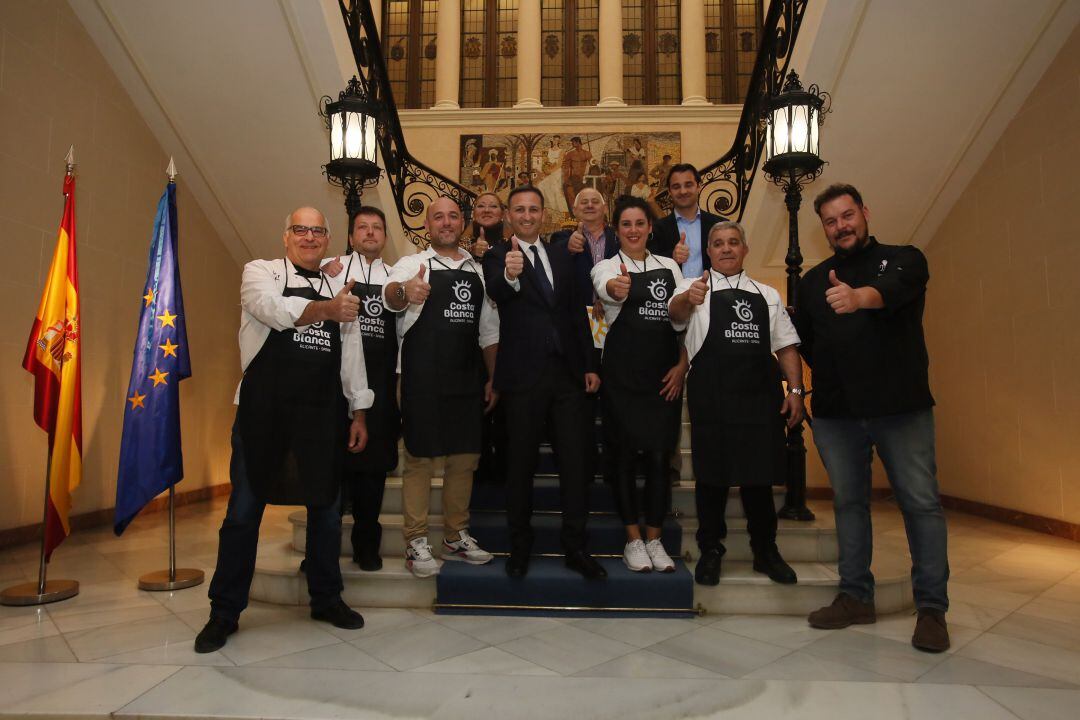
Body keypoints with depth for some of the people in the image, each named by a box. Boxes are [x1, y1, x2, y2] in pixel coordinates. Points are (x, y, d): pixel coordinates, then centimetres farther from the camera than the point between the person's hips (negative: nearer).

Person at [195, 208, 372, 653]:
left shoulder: (339, 290, 14)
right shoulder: (260, 272, 4)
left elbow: (352, 357, 12)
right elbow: (274, 310, -19)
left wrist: (359, 413, 8)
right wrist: (326, 308, -34)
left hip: (323, 416, 4)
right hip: (263, 411, -3)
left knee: (325, 507, 11)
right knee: (244, 511, 5)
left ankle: (326, 599, 29)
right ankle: (225, 612, 21)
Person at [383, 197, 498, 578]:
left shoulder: (478, 271, 13)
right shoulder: (414, 264, 0)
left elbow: (489, 330, 15)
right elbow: (390, 293, -23)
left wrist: (493, 378, 8)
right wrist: (404, 290, -46)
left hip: (467, 379, 5)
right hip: (423, 379, -5)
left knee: (464, 457, 10)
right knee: (420, 458, 1)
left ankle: (456, 537, 26)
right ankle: (416, 543, 13)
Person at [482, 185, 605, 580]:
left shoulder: (561, 256, 13)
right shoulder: (497, 256, -2)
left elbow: (577, 312, 14)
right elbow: (497, 292, -25)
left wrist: (589, 366, 8)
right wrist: (510, 275, -48)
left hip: (568, 372, 4)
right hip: (524, 375, -4)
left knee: (576, 461, 6)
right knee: (521, 462, 8)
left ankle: (575, 547, 19)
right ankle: (520, 545, 24)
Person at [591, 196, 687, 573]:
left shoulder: (669, 266, 11)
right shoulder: (607, 266, 0)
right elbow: (605, 287, -26)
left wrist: (682, 365, -2)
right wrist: (614, 289, -50)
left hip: (665, 375, 3)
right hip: (623, 373, -3)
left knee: (659, 457, 4)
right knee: (626, 454, 3)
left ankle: (654, 539, 18)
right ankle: (633, 540, 16)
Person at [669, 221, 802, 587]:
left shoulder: (767, 295, 17)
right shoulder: (695, 287, 5)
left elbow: (786, 345, 15)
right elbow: (676, 314, -18)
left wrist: (795, 390, 3)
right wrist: (687, 300, -41)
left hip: (761, 397, 3)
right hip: (712, 398, -3)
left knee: (759, 475, 10)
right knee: (712, 475, 4)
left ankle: (765, 550, 29)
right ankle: (710, 550, 21)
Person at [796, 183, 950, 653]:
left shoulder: (902, 259, 2)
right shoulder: (814, 280, 13)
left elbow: (893, 290, -23)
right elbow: (802, 338, 19)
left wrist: (858, 297, -44)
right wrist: (830, 371, 6)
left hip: (901, 406, -3)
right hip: (835, 411, 4)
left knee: (921, 502, -1)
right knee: (848, 501, 9)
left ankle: (932, 609, 11)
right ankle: (856, 597, 20)